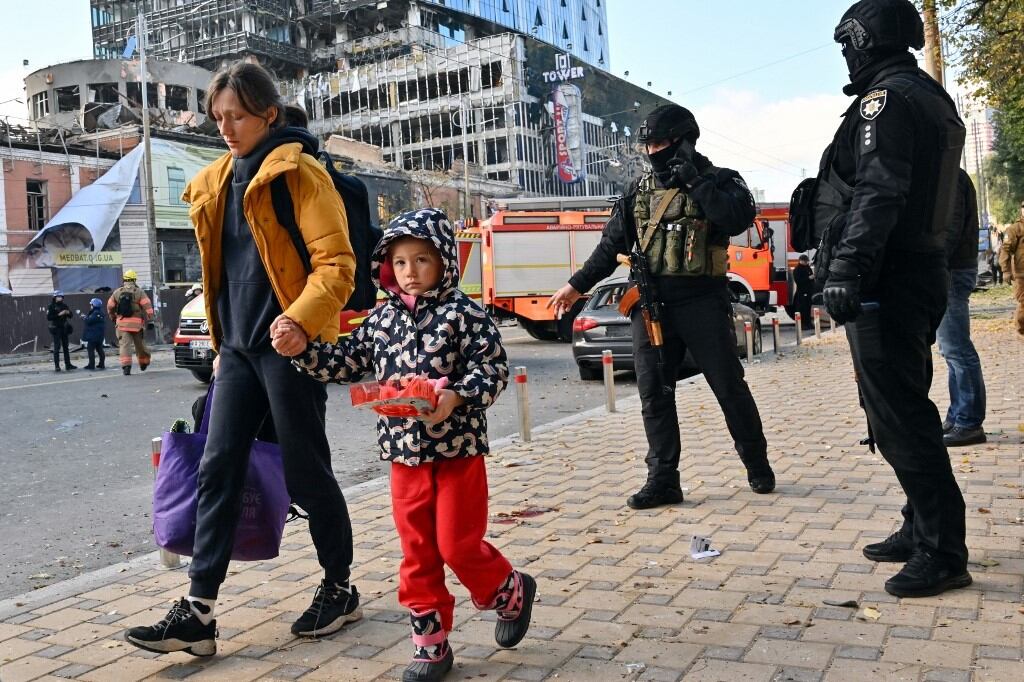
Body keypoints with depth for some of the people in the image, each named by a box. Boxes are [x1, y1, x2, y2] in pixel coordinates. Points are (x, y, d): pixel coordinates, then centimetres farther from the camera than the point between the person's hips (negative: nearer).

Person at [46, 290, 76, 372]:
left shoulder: (64, 305, 11)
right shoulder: (51, 306, -5)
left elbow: (70, 316, 15)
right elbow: (48, 317, -15)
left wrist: (68, 312, -7)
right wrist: (59, 314, -22)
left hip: (64, 328, 6)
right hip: (56, 329, -6)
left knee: (65, 347, 10)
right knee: (57, 347, -7)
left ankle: (68, 364, 16)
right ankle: (57, 366, -6)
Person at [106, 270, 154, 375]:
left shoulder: (117, 292, 7)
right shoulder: (139, 292, -2)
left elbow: (110, 307, 12)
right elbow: (147, 306, -11)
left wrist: (113, 318, 27)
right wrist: (149, 319, -2)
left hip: (122, 323, 1)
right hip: (137, 323, -1)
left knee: (124, 344, -4)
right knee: (140, 344, 14)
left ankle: (126, 366, -19)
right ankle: (143, 363, 32)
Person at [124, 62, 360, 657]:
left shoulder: (299, 174, -7)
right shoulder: (216, 184, 16)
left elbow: (337, 263, -15)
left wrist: (302, 319, -30)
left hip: (289, 344, -7)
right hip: (238, 347, 7)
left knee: (306, 473, 2)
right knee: (218, 469, 2)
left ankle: (341, 590, 22)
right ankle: (199, 613, 7)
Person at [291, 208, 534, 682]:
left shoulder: (462, 313, -8)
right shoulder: (382, 319, 8)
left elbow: (493, 367, -13)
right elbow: (347, 363, 13)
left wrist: (456, 398, -28)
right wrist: (302, 349, 0)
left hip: (458, 450, -5)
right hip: (405, 453, 5)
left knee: (458, 545, 0)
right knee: (417, 554, 10)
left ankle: (512, 592, 30)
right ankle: (431, 643, 22)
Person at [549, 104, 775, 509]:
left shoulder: (719, 181, 2)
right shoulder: (640, 190, 14)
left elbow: (739, 219, -19)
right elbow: (612, 244, 18)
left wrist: (695, 178, -16)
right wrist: (577, 285, 15)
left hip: (702, 301, -4)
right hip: (652, 303, 4)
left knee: (729, 386, 3)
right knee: (653, 392, 1)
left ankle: (757, 466, 22)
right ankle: (663, 480, 7)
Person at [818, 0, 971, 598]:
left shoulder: (886, 99, -10)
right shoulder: (933, 100, 21)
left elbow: (878, 193, -23)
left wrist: (846, 269, -27)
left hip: (887, 280, -10)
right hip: (925, 273, 10)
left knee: (898, 417, -9)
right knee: (906, 409, 16)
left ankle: (942, 554, -5)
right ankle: (923, 531, 24)